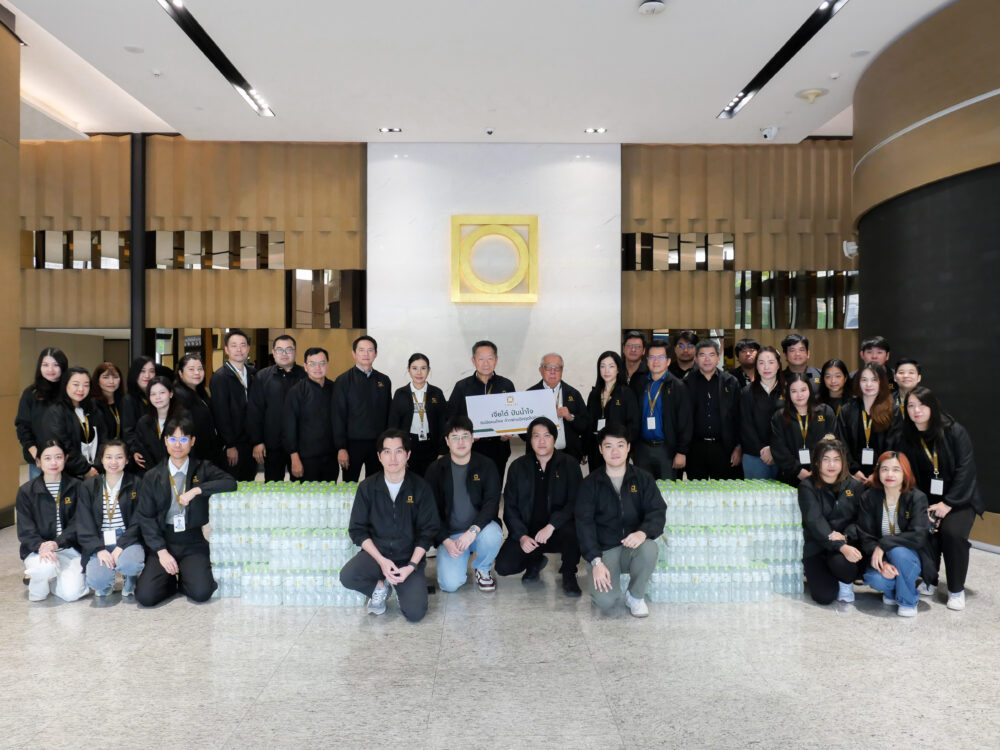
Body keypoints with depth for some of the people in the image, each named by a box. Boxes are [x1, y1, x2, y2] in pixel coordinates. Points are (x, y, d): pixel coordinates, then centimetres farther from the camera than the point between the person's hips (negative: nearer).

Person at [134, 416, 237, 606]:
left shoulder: (203, 468, 4)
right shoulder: (152, 476, 4)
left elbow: (230, 483, -11)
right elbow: (145, 517, 1)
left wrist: (196, 490, -20)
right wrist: (161, 551, -9)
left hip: (193, 542, -1)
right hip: (162, 540, 1)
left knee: (201, 593, -19)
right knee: (145, 597, -16)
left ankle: (184, 579, 14)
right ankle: (170, 580, 16)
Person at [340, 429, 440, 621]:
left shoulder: (420, 487, -5)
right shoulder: (368, 487, -2)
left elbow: (428, 531, -3)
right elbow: (357, 529, -1)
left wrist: (411, 566, -15)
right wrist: (381, 560, -15)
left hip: (409, 556, -1)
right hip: (376, 552, 1)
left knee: (415, 613, -18)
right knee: (347, 577, -29)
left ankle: (399, 585, 15)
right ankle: (380, 586, 4)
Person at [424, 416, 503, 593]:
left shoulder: (486, 466, -2)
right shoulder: (436, 469, -1)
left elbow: (492, 503, -11)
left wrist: (473, 531, -27)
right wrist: (446, 541, -15)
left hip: (480, 527, 0)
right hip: (450, 534, 0)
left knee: (492, 535, -35)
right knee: (450, 584, -21)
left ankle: (483, 569, -1)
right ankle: (460, 560, 17)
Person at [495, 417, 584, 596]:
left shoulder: (569, 464, 1)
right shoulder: (518, 467, 6)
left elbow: (576, 502, -10)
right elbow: (510, 507, 3)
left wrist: (551, 526, -24)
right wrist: (521, 536, -12)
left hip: (558, 531, -2)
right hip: (528, 531, 2)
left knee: (572, 529, -36)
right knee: (503, 566, -20)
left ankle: (569, 574, -6)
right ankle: (535, 562, 16)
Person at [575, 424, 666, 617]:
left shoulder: (643, 478, 4)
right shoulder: (590, 483, 0)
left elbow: (658, 511, -4)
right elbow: (584, 523, -6)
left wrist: (643, 532, -27)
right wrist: (596, 561, -17)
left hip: (634, 546, 2)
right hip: (604, 550, -2)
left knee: (650, 549, -35)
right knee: (605, 602, -26)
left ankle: (635, 597, -7)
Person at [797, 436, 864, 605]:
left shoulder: (854, 486, 7)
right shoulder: (807, 487, -4)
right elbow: (814, 521, -16)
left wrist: (845, 536, -19)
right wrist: (841, 547, -29)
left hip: (847, 542, 2)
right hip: (817, 548, -1)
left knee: (840, 562, -34)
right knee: (825, 596, -18)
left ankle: (847, 583, 3)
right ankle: (815, 573, 18)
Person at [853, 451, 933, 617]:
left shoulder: (917, 498, -10)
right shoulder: (868, 497, -5)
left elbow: (918, 536, -22)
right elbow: (865, 537, -10)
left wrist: (884, 544, -29)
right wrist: (881, 562, -26)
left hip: (910, 556, -1)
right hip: (880, 556, 1)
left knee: (898, 552, -35)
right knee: (874, 579, -31)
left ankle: (908, 601, -9)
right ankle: (892, 589, 9)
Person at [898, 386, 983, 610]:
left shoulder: (955, 432, -12)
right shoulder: (908, 438, -2)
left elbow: (965, 470, -14)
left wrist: (948, 503, -18)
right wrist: (923, 507, -12)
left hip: (959, 498, -2)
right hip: (927, 499, 2)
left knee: (952, 533, -27)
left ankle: (956, 590, -6)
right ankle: (929, 581, 2)